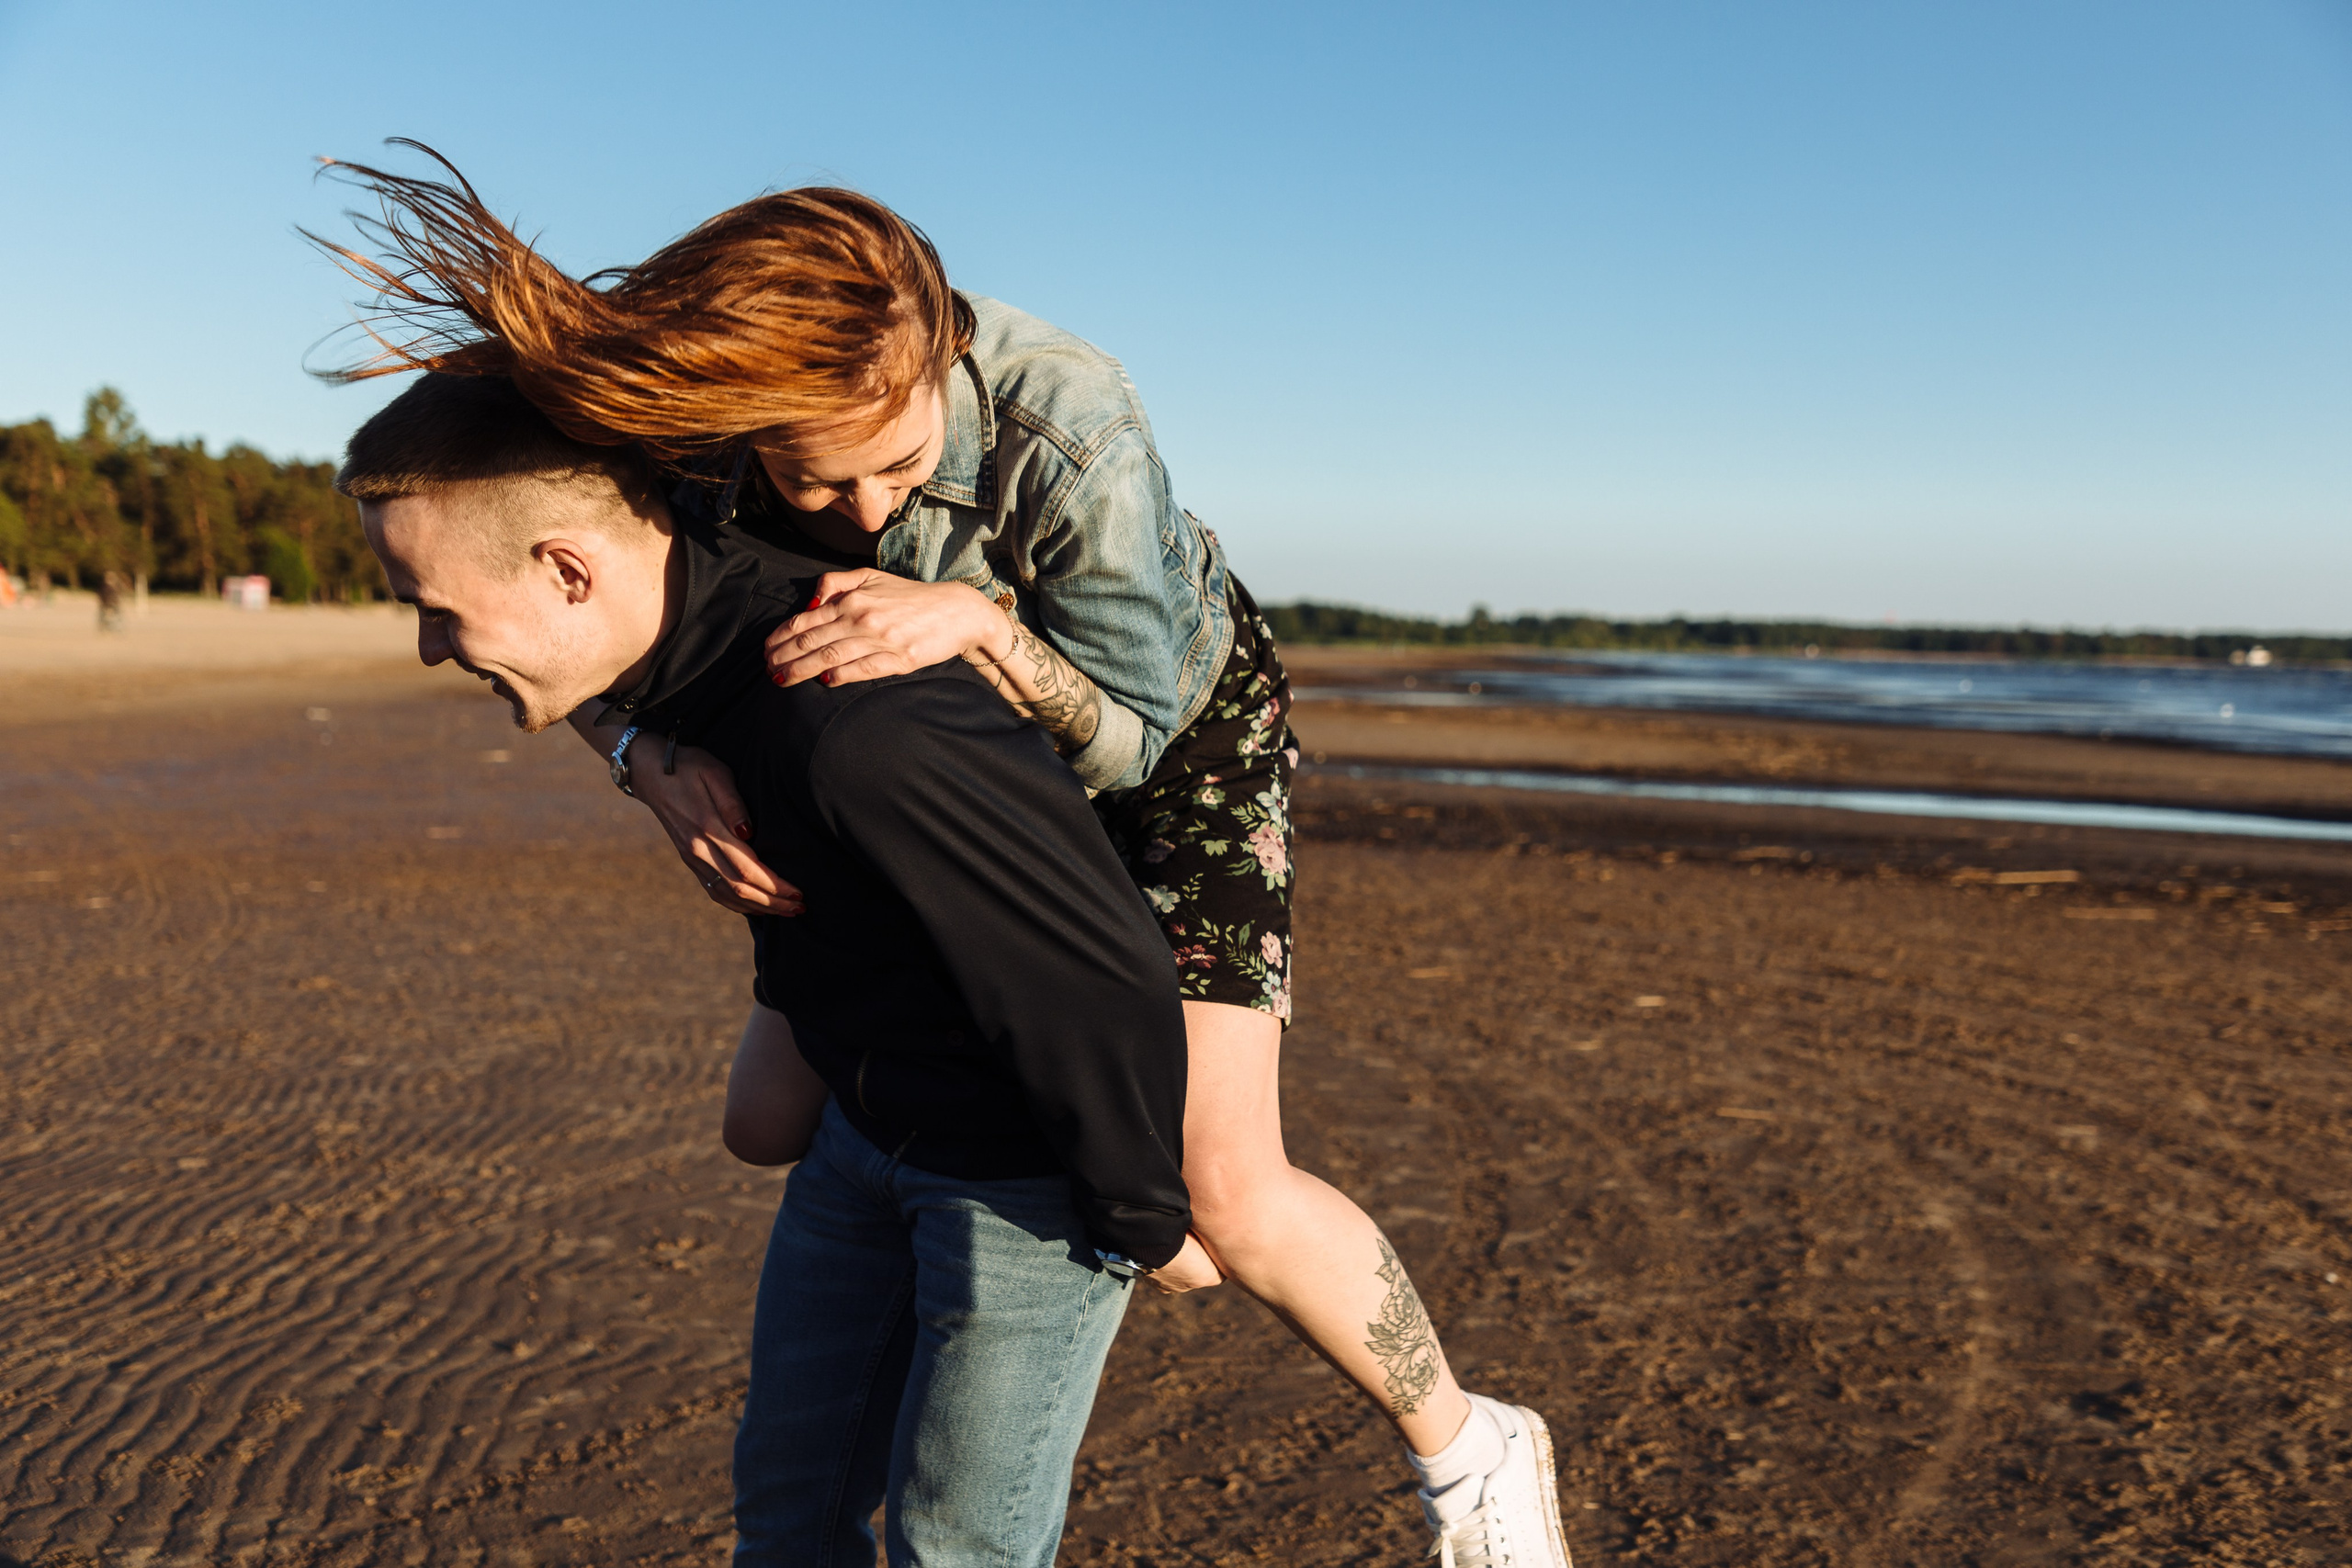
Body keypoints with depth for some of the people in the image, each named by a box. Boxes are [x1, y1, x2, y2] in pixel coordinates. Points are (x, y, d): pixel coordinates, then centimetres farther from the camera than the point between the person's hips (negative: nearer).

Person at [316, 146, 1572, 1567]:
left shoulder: (1072, 433, -38)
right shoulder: (707, 403, -26)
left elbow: (1124, 735, -27)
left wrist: (976, 623, -47)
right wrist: (656, 756, -34)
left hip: (1186, 721, -5)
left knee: (1231, 1204, -15)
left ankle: (1467, 1449, 13)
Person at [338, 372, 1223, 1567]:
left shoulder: (862, 731, -38)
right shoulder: (682, 652, -8)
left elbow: (1101, 980, -30)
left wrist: (1142, 1221, -15)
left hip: (1032, 1165, -8)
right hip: (872, 1121, 8)